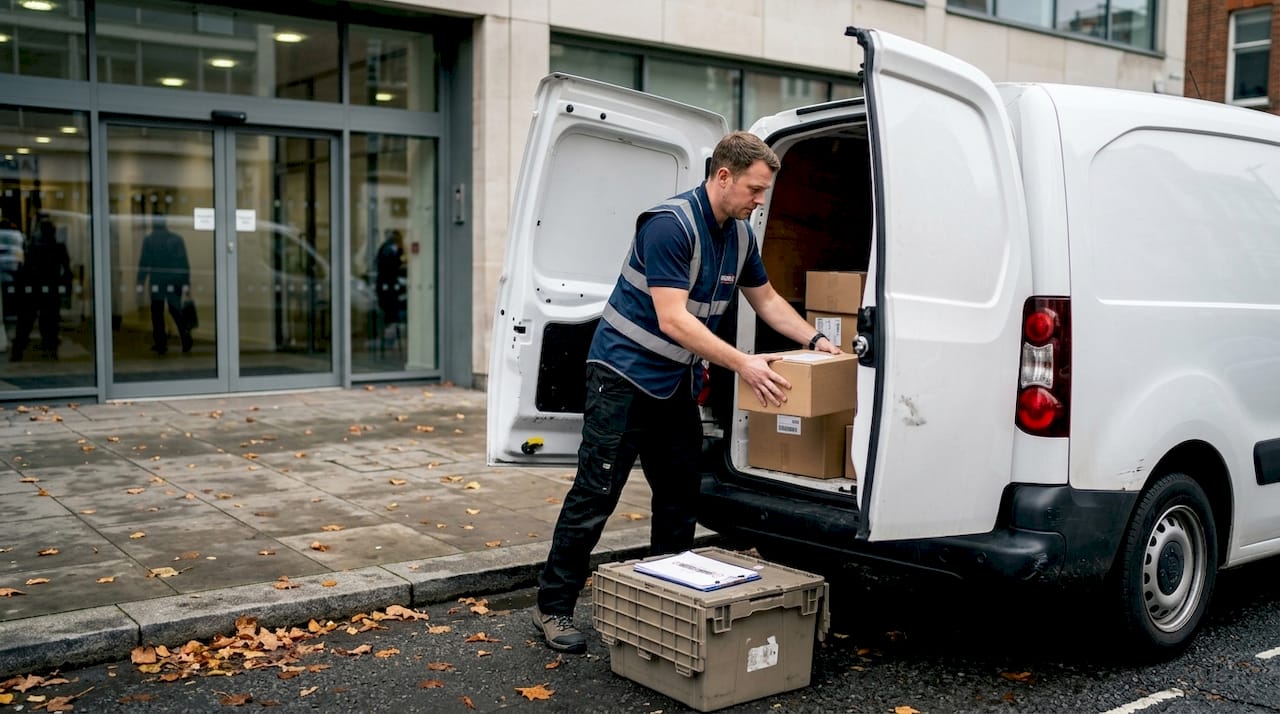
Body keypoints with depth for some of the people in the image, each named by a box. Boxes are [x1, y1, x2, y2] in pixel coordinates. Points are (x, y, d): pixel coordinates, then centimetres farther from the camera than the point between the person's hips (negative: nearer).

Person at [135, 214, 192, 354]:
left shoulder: (148, 240, -2)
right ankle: (184, 329, -13)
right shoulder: (177, 239, 2)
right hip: (174, 282, 2)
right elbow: (184, 262, -1)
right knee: (175, 309, 12)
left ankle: (161, 343, 9)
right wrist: (186, 283, 0)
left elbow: (144, 263, -5)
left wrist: (140, 283, -4)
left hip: (157, 282, -1)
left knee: (157, 313, 8)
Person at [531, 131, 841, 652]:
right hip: (625, 375, -8)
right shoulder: (669, 224, -22)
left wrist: (814, 340, 9)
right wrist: (742, 364, -29)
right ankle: (552, 607, 6)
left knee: (680, 496, 10)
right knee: (595, 494, -5)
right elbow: (673, 320, -27)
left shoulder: (740, 234, 5)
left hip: (678, 384, 8)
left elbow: (766, 299, 20)